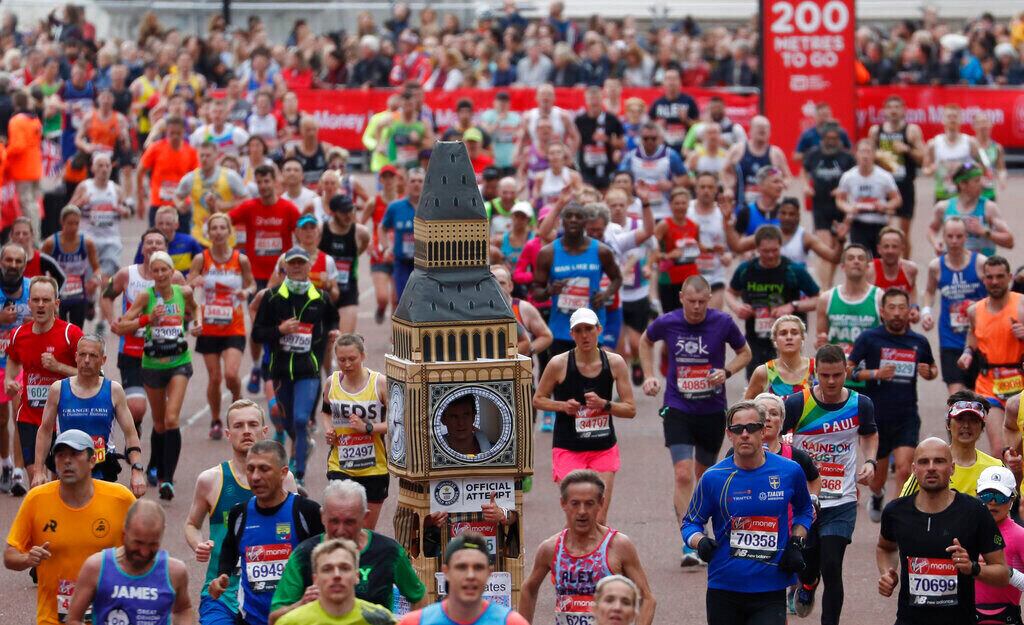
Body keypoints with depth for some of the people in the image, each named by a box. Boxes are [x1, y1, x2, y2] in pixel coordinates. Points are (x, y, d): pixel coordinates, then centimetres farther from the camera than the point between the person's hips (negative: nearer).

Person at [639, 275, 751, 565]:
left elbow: (745, 352, 7)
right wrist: (649, 376, 5)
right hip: (677, 409, -1)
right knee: (683, 474, -16)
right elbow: (645, 341, 16)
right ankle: (690, 545, -17)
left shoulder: (723, 323, -9)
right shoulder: (667, 323, -7)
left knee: (704, 475, 16)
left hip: (713, 410, 1)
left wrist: (726, 371, -12)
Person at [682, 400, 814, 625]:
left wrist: (796, 543, 4)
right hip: (723, 588, 1)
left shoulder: (790, 471, 0)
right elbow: (690, 522, 7)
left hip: (771, 591, -1)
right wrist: (701, 542, -15)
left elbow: (804, 510, 20)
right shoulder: (713, 478, -3)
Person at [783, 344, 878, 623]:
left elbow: (870, 434, 20)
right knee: (807, 565, 9)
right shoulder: (797, 404, -9)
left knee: (832, 569, -9)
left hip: (841, 503, 0)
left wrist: (870, 462, 2)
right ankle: (807, 585, 46)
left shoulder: (860, 404, -1)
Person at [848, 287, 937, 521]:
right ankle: (877, 497, 49)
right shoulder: (869, 338, -6)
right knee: (877, 479, 14)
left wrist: (928, 373, -4)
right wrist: (875, 374, -19)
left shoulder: (919, 342, 3)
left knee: (904, 469, -20)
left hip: (907, 417, 0)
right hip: (876, 417, 0)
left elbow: (933, 368, 20)